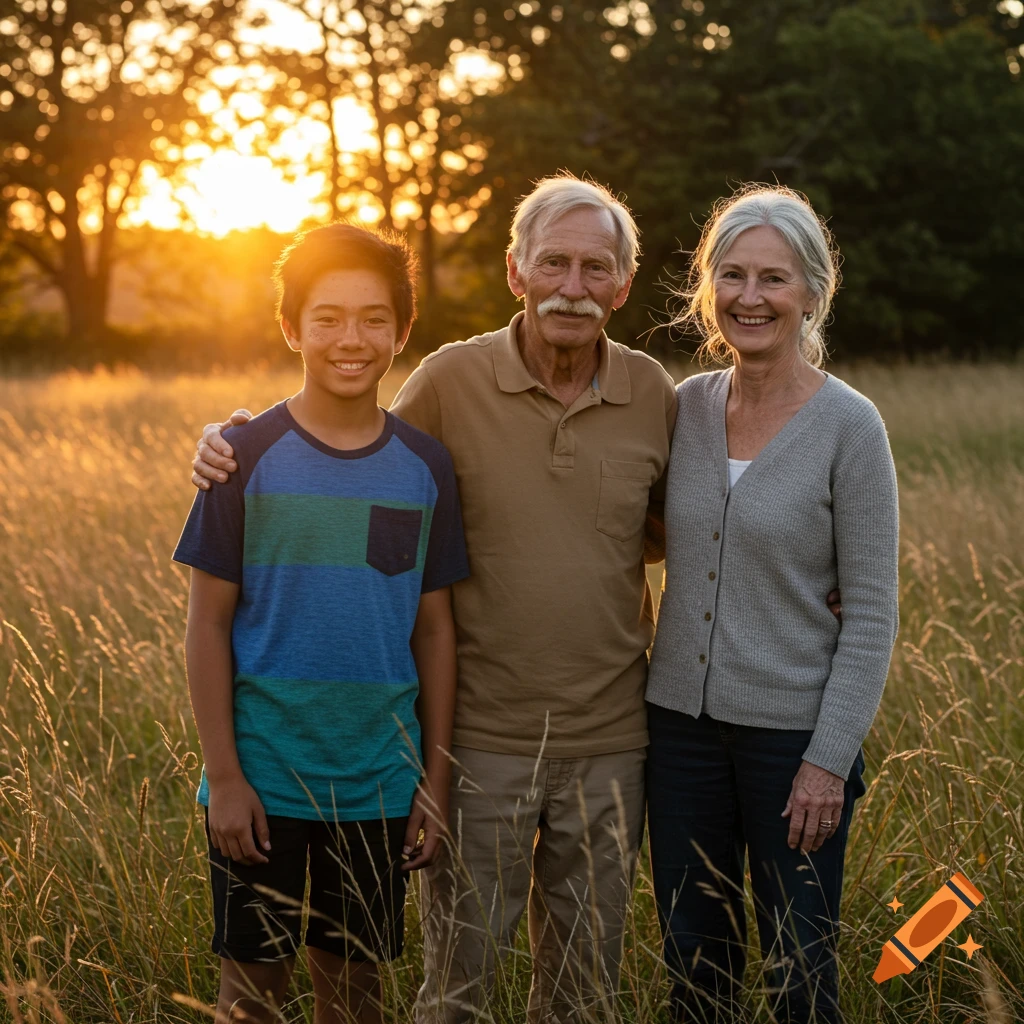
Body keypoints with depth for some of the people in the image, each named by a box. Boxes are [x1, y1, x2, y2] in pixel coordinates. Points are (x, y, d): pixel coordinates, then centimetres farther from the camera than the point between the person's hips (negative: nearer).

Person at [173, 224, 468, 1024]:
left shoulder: (426, 466, 1)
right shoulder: (248, 457, -6)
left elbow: (434, 629, 4)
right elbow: (209, 625, -5)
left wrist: (436, 779, 3)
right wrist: (224, 775, -9)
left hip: (379, 791, 2)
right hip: (263, 785, -2)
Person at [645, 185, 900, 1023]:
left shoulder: (848, 426, -11)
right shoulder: (686, 406, 2)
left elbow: (871, 613, -10)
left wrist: (830, 759, -14)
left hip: (794, 732, -4)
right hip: (682, 723, 4)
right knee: (693, 957, 15)